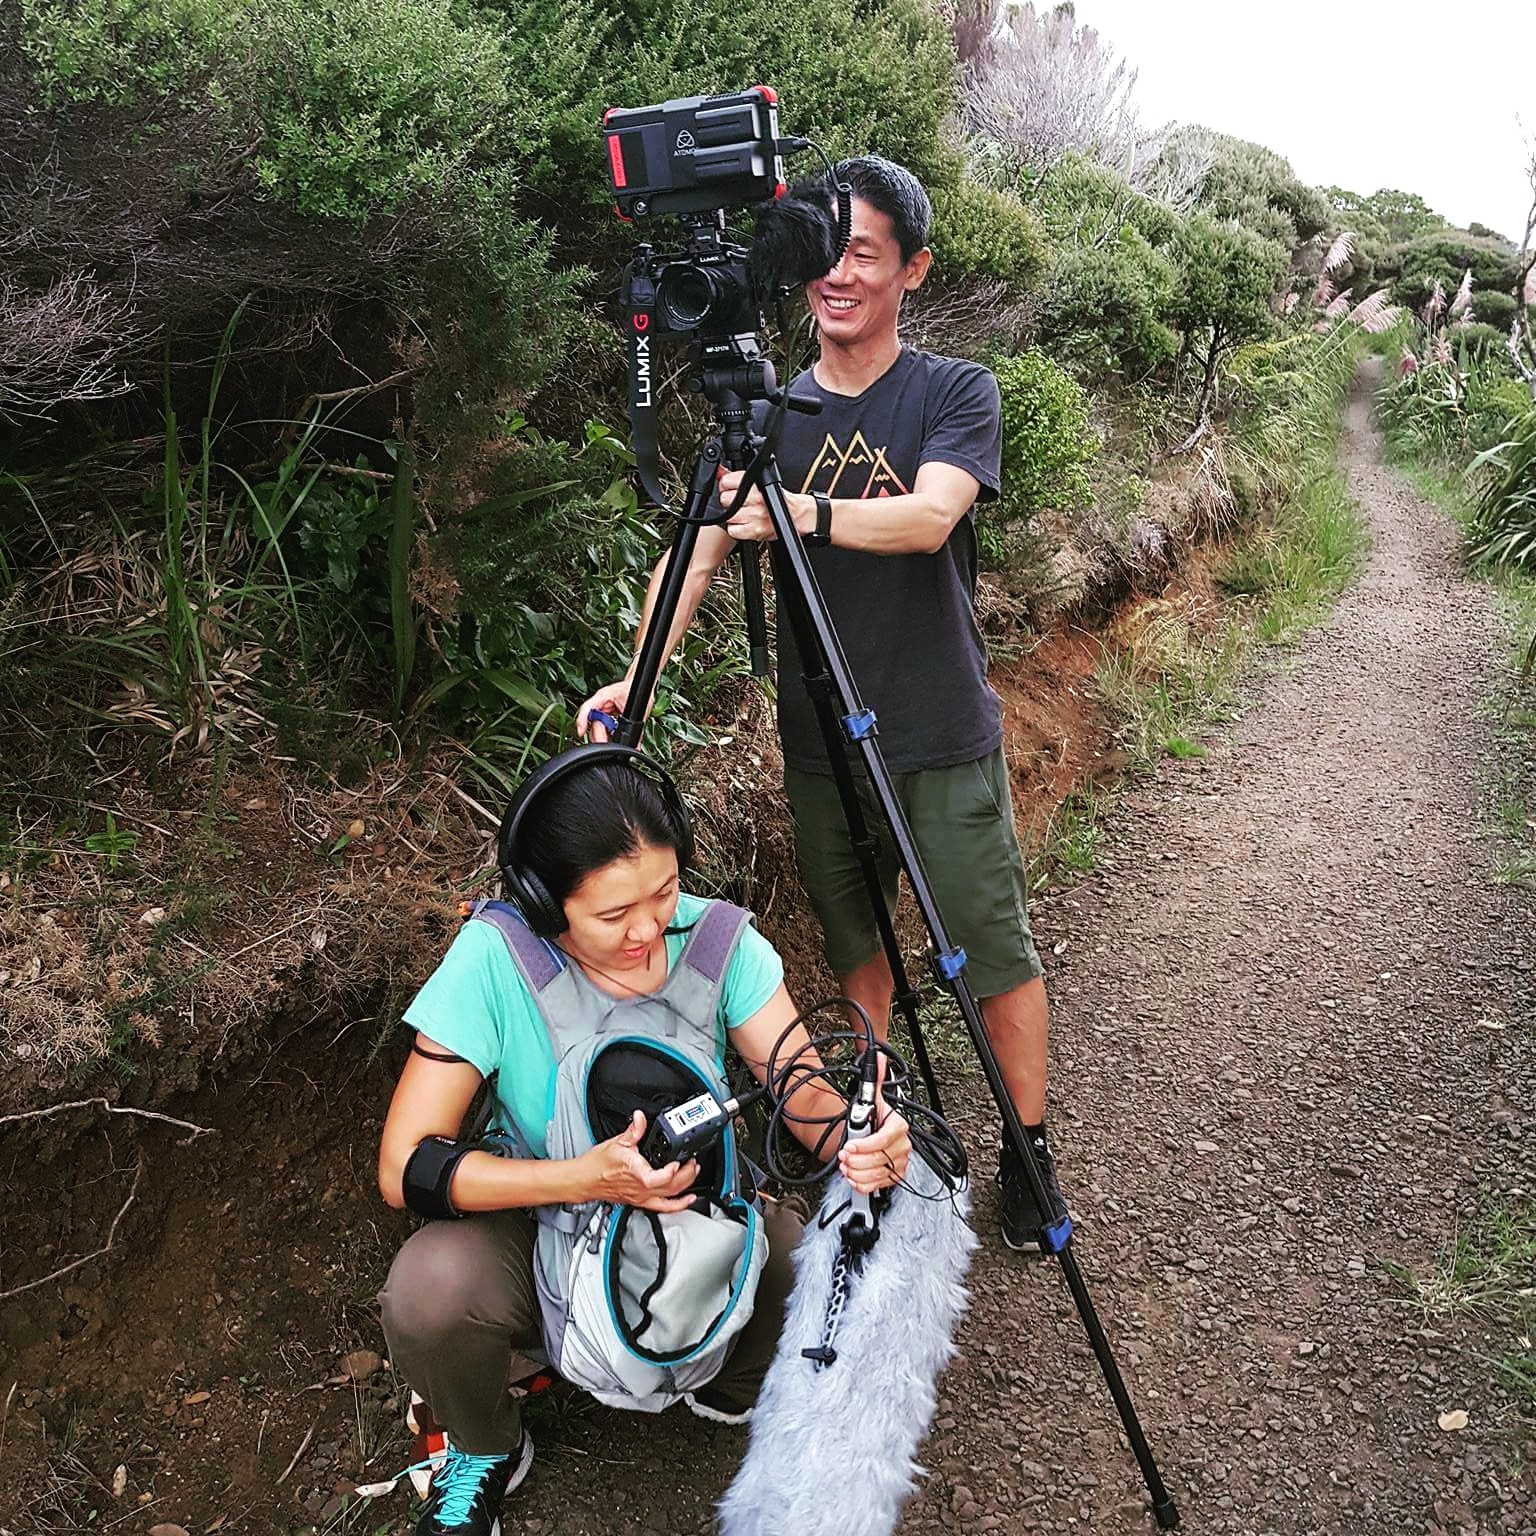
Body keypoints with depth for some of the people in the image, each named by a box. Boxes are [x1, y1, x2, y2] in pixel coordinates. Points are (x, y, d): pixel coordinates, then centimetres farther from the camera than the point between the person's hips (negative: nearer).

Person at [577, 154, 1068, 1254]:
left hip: (945, 739, -3)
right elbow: (700, 546, -6)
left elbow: (928, 516, -23)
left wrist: (798, 512, -39)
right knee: (853, 943, 17)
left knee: (995, 947, 2)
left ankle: (1028, 1148, 20)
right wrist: (639, 675, -21)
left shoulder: (956, 392, -3)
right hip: (819, 743, 4)